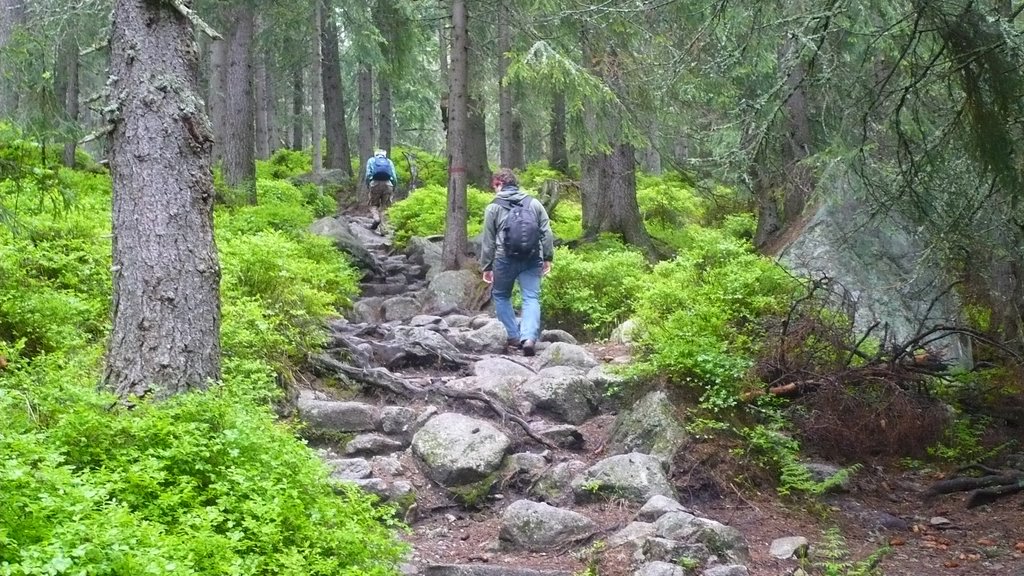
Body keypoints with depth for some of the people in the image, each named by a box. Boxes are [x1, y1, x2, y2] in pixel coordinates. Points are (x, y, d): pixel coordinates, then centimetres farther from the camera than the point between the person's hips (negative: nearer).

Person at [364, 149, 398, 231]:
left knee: (373, 205, 12)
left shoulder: (371, 160, 20)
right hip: (387, 184, 1)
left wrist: (367, 186, 14)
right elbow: (394, 177, 11)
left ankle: (376, 218, -17)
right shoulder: (389, 162, 22)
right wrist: (393, 189, 21)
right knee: (384, 206, 10)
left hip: (375, 183, -1)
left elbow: (368, 175, 4)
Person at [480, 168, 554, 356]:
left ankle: (514, 336, 13)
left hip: (505, 260, -2)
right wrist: (548, 258, 10)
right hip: (532, 259, 2)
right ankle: (529, 337, -18)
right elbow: (547, 233, 5)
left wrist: (486, 267, 9)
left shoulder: (493, 208, 1)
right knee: (531, 298, 1)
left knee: (500, 296, 17)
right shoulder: (534, 203, 9)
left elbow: (488, 241, 2)